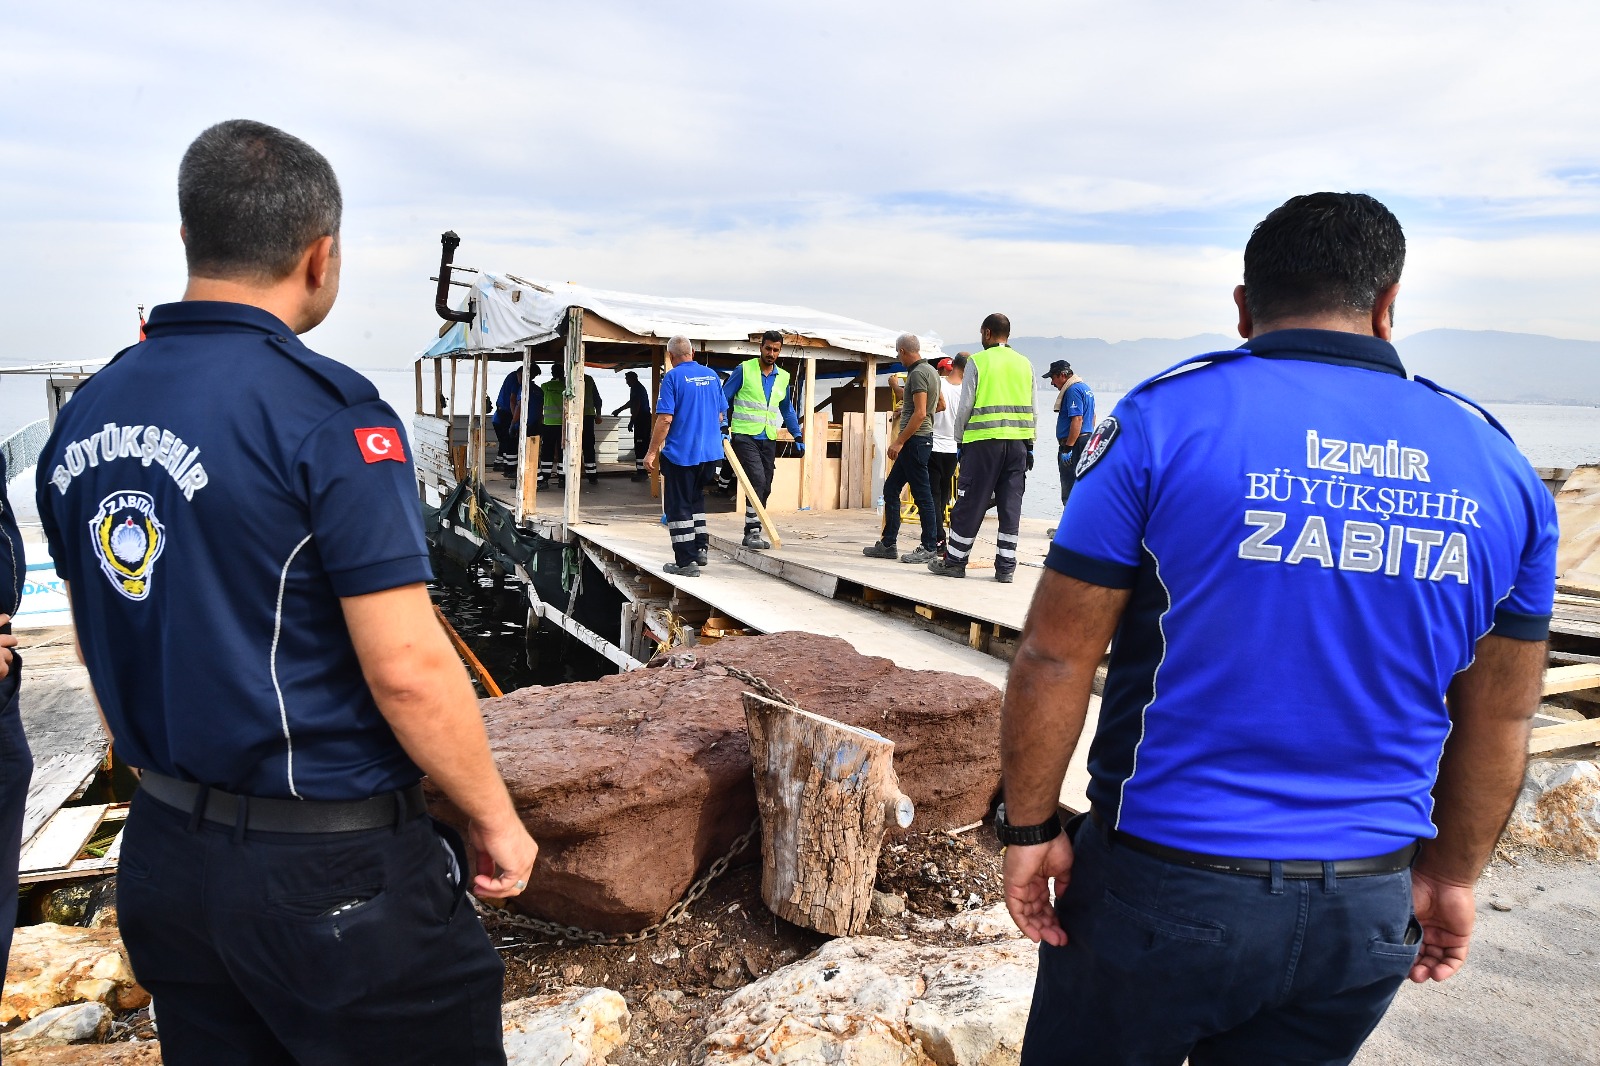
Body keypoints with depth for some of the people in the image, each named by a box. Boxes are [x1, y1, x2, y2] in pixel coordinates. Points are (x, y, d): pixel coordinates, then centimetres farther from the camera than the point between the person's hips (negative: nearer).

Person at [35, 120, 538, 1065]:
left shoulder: (84, 416, 3)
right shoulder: (326, 411, -20)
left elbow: (105, 643, 12)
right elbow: (407, 669, -22)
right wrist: (497, 820, -8)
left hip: (163, 852, 8)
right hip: (333, 875, -7)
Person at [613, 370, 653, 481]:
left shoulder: (636, 388, -11)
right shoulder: (639, 388, 22)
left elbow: (636, 406, -18)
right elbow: (631, 403, 35)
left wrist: (631, 421, -17)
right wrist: (618, 410, 44)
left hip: (641, 419, -10)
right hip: (644, 419, 10)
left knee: (640, 446, -10)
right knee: (643, 446, 11)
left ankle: (642, 472, -12)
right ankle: (641, 471, 14)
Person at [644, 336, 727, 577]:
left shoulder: (673, 377, -11)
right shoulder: (711, 375, 7)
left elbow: (665, 419, -17)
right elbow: (721, 414, 14)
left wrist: (652, 452, -11)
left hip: (680, 453, -6)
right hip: (710, 452, 6)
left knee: (678, 507, 3)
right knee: (696, 499, 24)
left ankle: (686, 561, 5)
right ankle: (701, 548, 23)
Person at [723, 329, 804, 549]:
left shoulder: (783, 377, 12)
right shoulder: (744, 370, -3)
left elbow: (787, 409, 23)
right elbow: (723, 398, -1)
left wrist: (797, 435, 14)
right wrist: (723, 427, -12)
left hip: (769, 440, 6)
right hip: (744, 435, -6)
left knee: (765, 487, 6)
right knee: (757, 480, -20)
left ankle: (752, 533, 16)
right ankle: (753, 531, -17)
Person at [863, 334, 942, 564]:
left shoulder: (918, 373, -15)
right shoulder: (931, 370, 15)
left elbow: (920, 413, -21)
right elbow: (940, 405, 26)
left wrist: (899, 441, -19)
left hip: (915, 439, -11)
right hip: (916, 441, 11)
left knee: (922, 495, -5)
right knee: (891, 489, 13)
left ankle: (929, 548, 0)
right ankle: (888, 544, 16)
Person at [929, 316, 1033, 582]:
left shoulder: (977, 361, -2)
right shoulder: (1025, 364, 11)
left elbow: (965, 406, -4)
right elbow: (1031, 409, 12)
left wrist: (960, 439, 6)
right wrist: (1029, 446, 16)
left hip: (984, 441, -4)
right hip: (1018, 442, 4)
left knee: (970, 503, 3)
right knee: (1011, 505, 5)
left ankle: (954, 562, 11)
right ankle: (1006, 567, 7)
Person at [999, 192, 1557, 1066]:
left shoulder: (1166, 421, -13)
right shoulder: (1497, 469, 1)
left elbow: (1055, 657, -12)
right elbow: (1501, 716, 9)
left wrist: (1030, 828, -1)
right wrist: (1452, 876, 20)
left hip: (1165, 885, -3)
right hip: (1365, 911, 4)